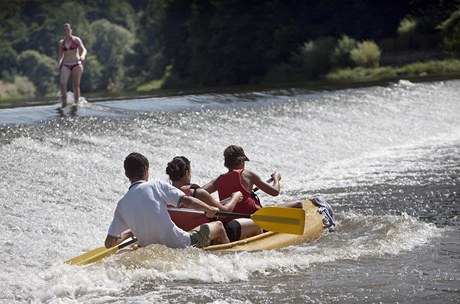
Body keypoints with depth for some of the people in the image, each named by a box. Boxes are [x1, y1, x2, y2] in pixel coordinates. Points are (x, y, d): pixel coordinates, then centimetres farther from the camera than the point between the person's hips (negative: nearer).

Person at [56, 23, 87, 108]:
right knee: (62, 83, -19)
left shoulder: (76, 40, 4)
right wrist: (58, 63, 4)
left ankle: (76, 103, 8)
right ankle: (64, 103, -13)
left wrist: (82, 56, -28)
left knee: (76, 85, -4)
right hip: (66, 65, 2)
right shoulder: (61, 42, 13)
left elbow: (84, 49, -6)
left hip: (77, 64, -2)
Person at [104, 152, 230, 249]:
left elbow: (109, 243, 2)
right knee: (218, 226, 19)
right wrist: (209, 209, 8)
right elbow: (187, 201, -11)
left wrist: (128, 233, 22)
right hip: (181, 245, -5)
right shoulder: (156, 185, -6)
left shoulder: (122, 203, 3)